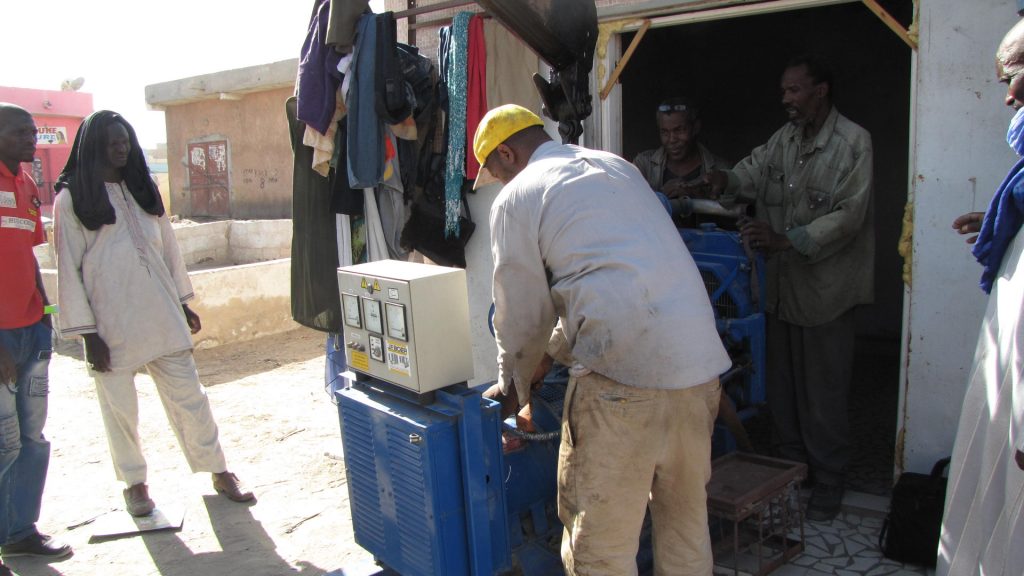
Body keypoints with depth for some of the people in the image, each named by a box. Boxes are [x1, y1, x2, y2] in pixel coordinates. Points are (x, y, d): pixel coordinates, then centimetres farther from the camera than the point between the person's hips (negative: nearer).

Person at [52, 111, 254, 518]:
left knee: (188, 394, 6)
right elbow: (69, 268, -6)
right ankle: (134, 483, 24)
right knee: (120, 406, 7)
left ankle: (219, 472, 14)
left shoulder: (142, 189, 13)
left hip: (161, 315, 4)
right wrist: (87, 333, -10)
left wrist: (183, 303, 13)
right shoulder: (72, 199, -3)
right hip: (111, 323, -4)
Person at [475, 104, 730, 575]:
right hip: (701, 362, 8)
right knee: (685, 514, 22)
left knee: (599, 537, 6)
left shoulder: (514, 199, 1)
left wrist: (514, 385, 24)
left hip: (623, 368, -7)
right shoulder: (616, 165, 23)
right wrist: (552, 351, 38)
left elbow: (522, 314, 6)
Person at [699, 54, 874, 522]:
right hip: (780, 284, 6)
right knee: (782, 387, 14)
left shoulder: (853, 142, -10)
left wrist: (786, 240, -27)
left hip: (824, 286, -6)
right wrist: (723, 181, -22)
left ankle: (828, 484, 20)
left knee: (823, 393, 4)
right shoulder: (784, 139, 11)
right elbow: (752, 172, 1)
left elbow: (848, 216, -17)